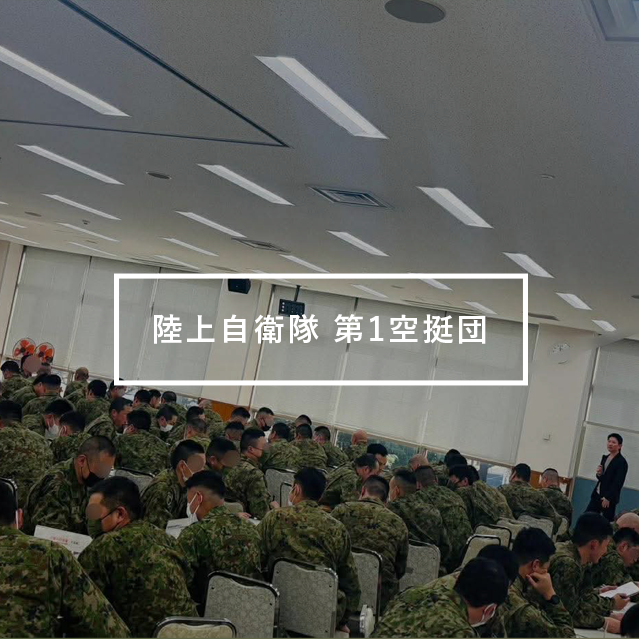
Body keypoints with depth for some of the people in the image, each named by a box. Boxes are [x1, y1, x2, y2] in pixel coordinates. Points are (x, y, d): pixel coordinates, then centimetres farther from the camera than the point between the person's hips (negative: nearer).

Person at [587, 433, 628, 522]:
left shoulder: (622, 462, -10)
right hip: (597, 494, 7)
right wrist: (599, 474, -4)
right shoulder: (605, 458, 12)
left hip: (610, 498, -7)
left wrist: (608, 498, -18)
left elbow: (618, 483, -15)